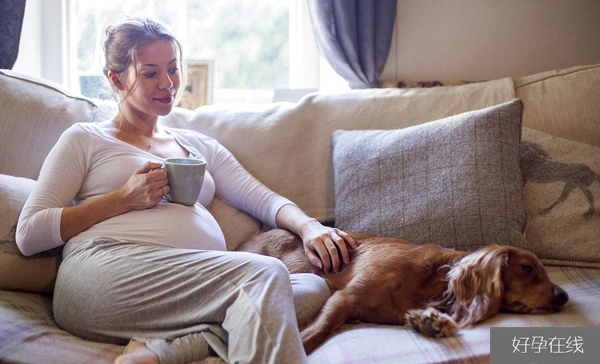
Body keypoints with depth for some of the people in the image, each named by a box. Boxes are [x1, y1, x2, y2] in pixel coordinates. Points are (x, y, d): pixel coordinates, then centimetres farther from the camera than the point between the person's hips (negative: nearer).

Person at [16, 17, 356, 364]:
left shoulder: (201, 147, 31)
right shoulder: (84, 139, 18)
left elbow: (265, 199, 20)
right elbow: (28, 234, 8)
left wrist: (309, 227, -3)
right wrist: (123, 200, -2)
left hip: (197, 291, 6)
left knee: (314, 286, -24)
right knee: (264, 273, -28)